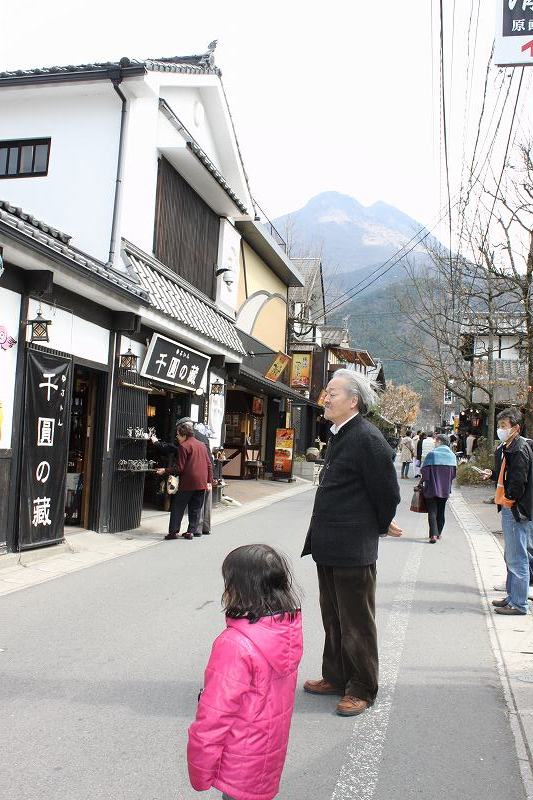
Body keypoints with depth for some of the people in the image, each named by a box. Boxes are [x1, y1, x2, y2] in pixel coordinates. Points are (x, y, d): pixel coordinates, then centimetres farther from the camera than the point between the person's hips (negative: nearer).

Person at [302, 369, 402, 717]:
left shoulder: (368, 438, -19)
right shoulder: (340, 435, 10)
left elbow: (388, 492, -14)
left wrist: (381, 527, 2)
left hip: (353, 550, -9)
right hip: (329, 545, 9)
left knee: (357, 623, 6)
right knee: (332, 619, 21)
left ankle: (362, 689, 22)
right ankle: (336, 677, 37)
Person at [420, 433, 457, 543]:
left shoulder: (432, 453, -13)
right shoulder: (452, 455, 1)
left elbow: (425, 470, -12)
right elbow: (454, 473, 4)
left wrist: (423, 481, 4)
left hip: (431, 488, -4)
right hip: (445, 489, 4)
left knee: (432, 511, -1)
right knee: (441, 511, 17)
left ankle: (433, 534, -14)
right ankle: (438, 533, 25)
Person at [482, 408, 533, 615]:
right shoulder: (507, 448, 14)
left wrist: (508, 499, -9)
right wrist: (493, 474, 5)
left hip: (516, 510, -10)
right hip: (508, 509, 10)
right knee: (511, 557, 18)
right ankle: (512, 596, 29)